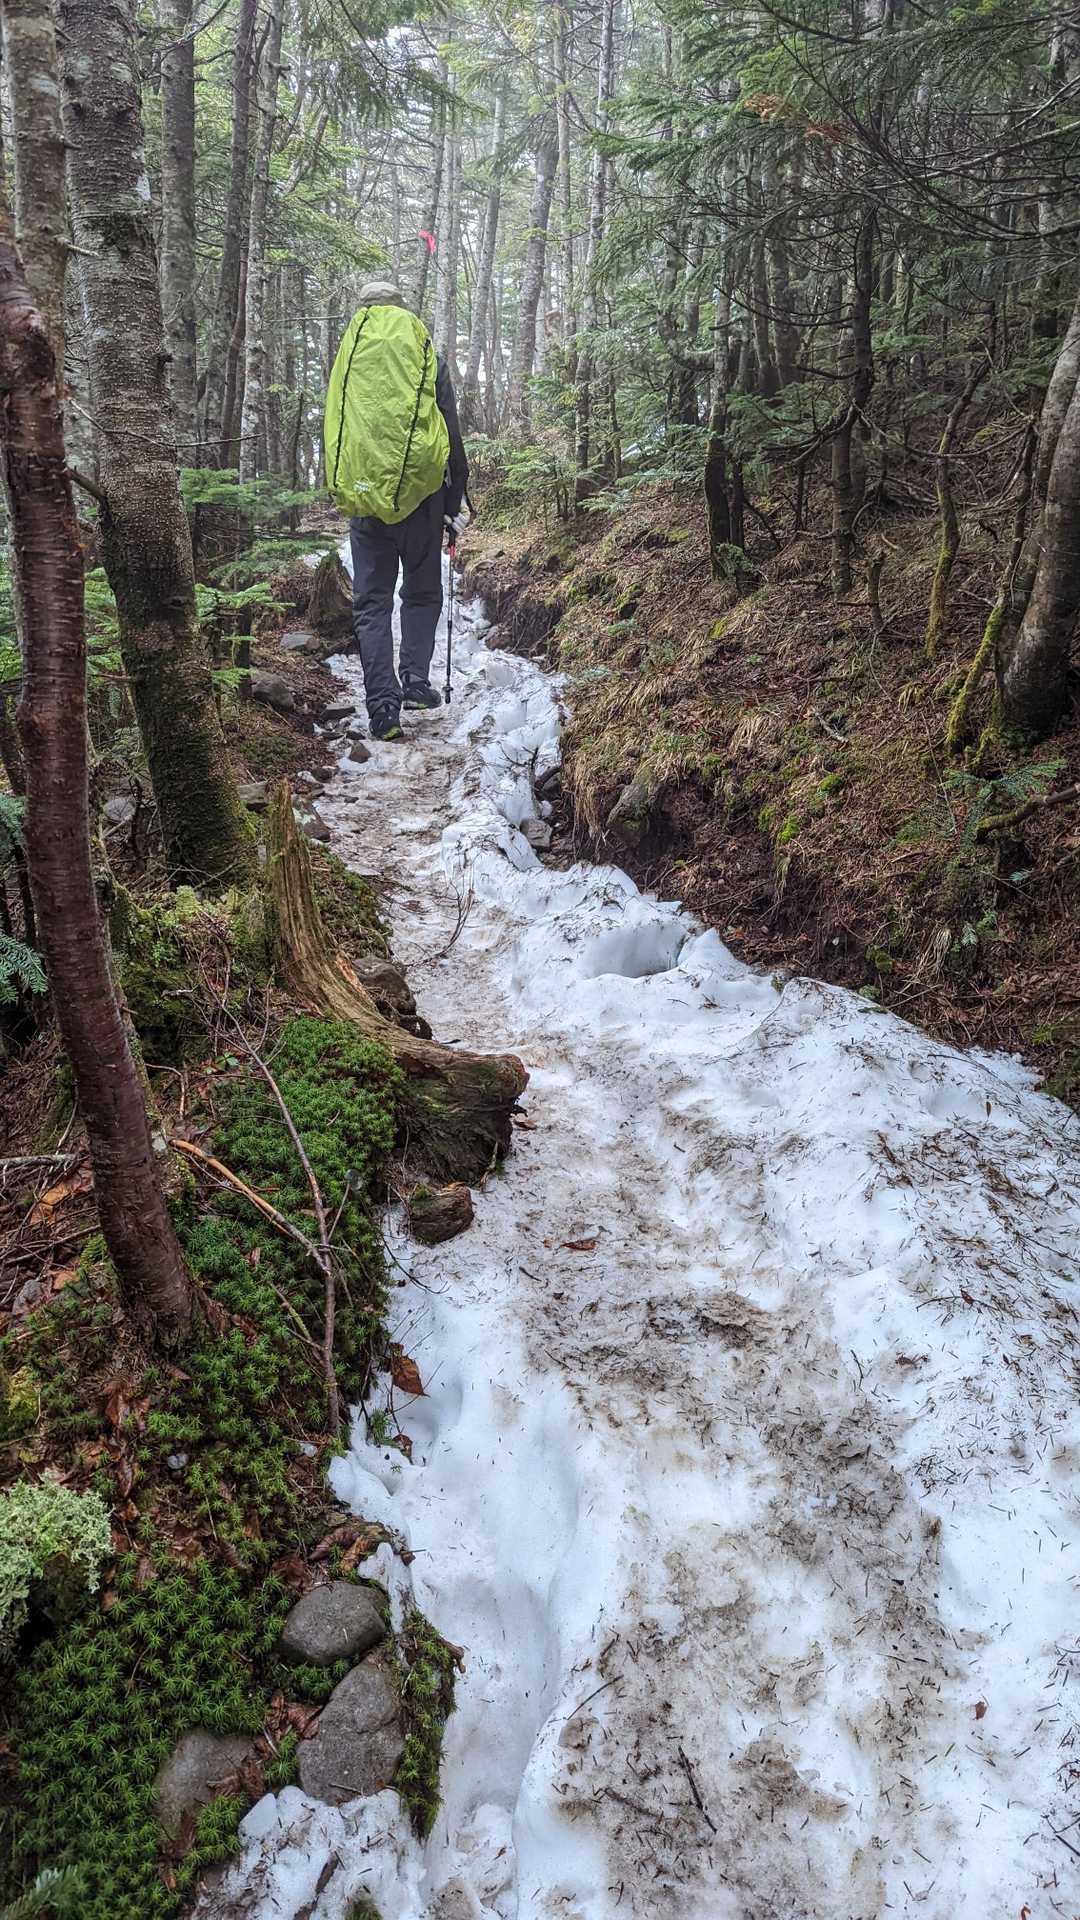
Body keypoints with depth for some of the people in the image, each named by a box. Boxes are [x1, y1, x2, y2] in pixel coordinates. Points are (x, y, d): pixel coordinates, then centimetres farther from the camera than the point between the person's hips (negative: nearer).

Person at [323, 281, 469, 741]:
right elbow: (451, 437, 3)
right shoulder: (426, 359, 4)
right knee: (422, 592, 16)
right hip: (420, 493, -1)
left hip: (362, 493, 1)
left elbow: (334, 435, 13)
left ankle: (383, 704, -6)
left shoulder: (347, 359, 8)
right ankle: (416, 679, 4)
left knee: (371, 601, 4)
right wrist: (454, 505, 9)